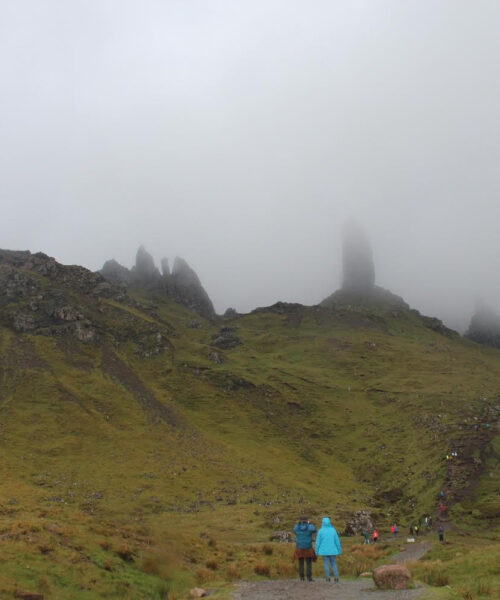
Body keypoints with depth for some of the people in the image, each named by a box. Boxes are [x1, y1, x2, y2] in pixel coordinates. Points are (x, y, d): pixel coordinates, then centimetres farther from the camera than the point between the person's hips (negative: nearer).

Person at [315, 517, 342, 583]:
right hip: (332, 550, 1)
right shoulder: (333, 530, -3)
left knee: (326, 564, 6)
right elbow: (337, 541, -1)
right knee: (334, 564, 10)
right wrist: (339, 550, 8)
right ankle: (336, 577, -2)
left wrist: (317, 551, 2)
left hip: (324, 551, -1)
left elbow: (318, 542, -7)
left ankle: (328, 578, 2)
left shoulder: (320, 531, -8)